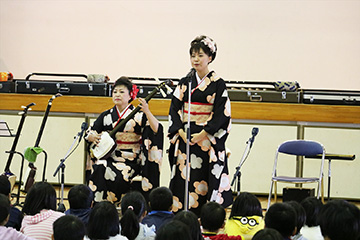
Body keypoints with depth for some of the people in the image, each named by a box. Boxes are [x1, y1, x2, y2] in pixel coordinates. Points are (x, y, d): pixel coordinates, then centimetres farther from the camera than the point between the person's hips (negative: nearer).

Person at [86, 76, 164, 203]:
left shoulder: (138, 115, -2)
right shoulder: (106, 116, 11)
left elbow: (156, 130, -17)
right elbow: (88, 133, 16)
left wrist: (147, 112, -30)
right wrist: (92, 137, -8)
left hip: (130, 160, -3)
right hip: (109, 157, 3)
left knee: (119, 176, -32)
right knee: (100, 168, -28)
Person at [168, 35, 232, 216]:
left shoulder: (218, 84, -1)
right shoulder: (184, 83, 11)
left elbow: (222, 114, -7)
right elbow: (174, 109, 8)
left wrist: (202, 134, -14)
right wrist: (181, 132, -8)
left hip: (208, 139, -4)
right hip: (184, 138, 4)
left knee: (204, 182, -6)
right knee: (183, 177, 0)